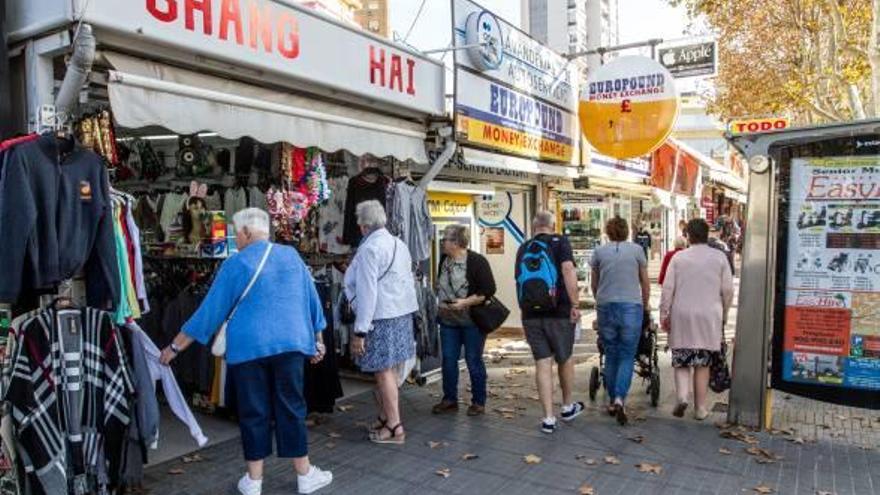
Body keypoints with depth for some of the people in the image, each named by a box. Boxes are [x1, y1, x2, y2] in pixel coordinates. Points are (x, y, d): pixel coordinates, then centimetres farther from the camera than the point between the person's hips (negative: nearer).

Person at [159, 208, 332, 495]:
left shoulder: (236, 264, -2)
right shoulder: (291, 255, 7)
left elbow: (211, 310, -1)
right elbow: (311, 301, 11)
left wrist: (175, 347, 8)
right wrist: (317, 341, 21)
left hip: (248, 348, -2)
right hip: (289, 345, 2)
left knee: (254, 412, 9)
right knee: (291, 408, 10)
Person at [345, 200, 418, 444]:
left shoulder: (369, 249, -15)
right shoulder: (399, 244, 10)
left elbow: (367, 292, -18)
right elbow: (409, 282, 14)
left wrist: (360, 331, -16)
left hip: (381, 316, -8)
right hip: (403, 313, 8)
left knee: (384, 371, 1)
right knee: (390, 369, 17)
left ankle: (394, 427, 8)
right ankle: (386, 417, 30)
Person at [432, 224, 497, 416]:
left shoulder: (477, 262, -13)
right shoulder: (444, 260, 9)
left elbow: (488, 290, -16)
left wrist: (465, 302, -22)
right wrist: (441, 304, 9)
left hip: (472, 321, -6)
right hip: (448, 320, 6)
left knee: (474, 361, 3)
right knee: (448, 360, 9)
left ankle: (479, 402, 16)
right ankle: (449, 399, 22)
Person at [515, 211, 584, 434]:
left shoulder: (523, 249, 12)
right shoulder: (559, 242, -1)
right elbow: (568, 269, -17)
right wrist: (575, 304, -16)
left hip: (530, 314, 3)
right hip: (559, 312, -3)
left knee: (542, 363, 7)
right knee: (565, 359, 17)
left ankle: (548, 418, 7)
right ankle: (568, 407, 33)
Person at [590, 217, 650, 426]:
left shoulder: (599, 251, 6)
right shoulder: (637, 250, 4)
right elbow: (645, 283, 10)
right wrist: (645, 306, 24)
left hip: (605, 307, 1)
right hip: (631, 307, -1)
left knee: (611, 356, 12)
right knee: (627, 357, 5)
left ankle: (612, 401, 19)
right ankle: (619, 399, -11)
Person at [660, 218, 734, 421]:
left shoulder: (679, 257, 0)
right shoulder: (719, 257, 2)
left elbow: (668, 288, -2)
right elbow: (728, 290, 3)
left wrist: (664, 314, 4)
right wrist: (724, 313, 16)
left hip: (682, 315, -1)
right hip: (709, 316, 1)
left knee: (681, 361, 9)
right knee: (703, 364, 8)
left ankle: (682, 396, -12)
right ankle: (700, 408, 12)